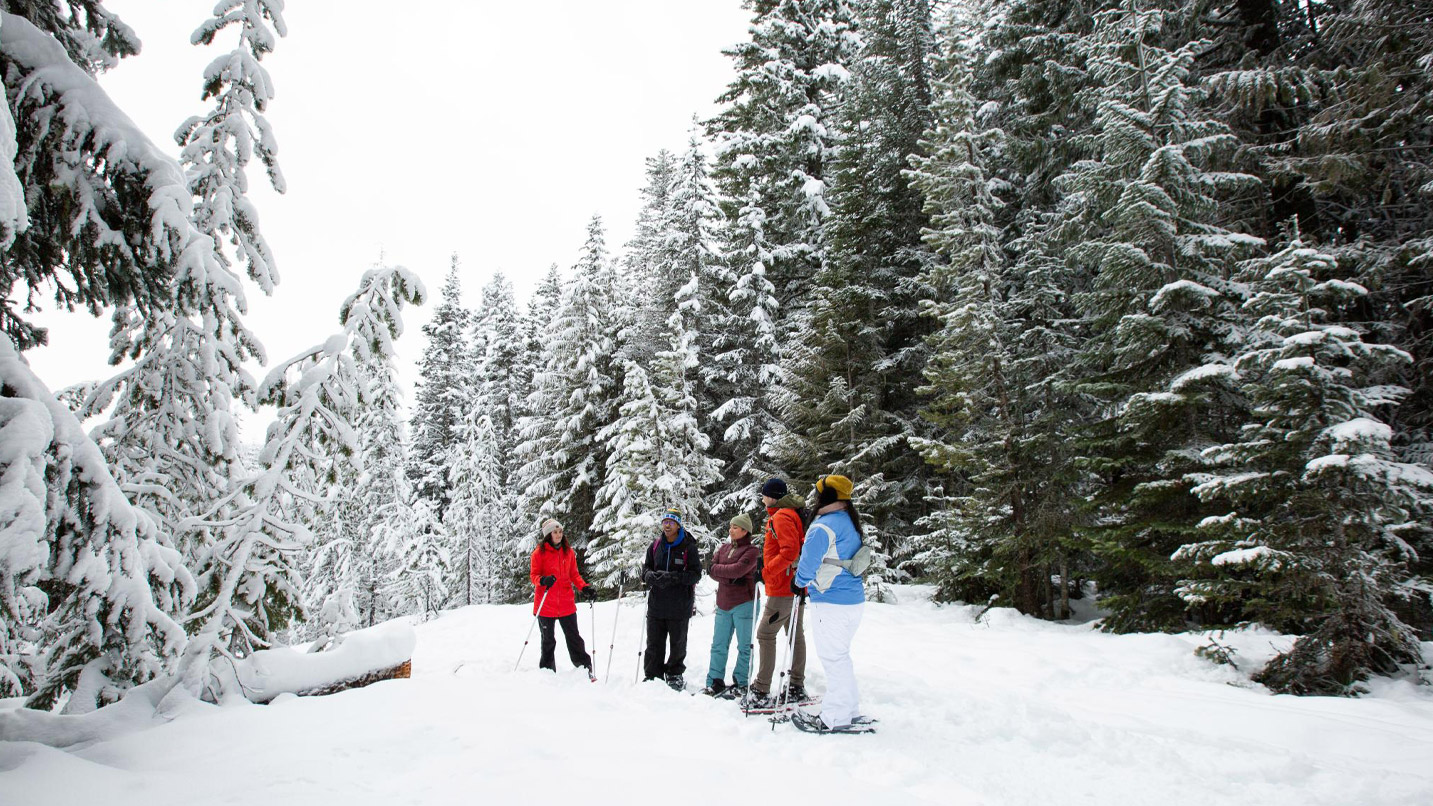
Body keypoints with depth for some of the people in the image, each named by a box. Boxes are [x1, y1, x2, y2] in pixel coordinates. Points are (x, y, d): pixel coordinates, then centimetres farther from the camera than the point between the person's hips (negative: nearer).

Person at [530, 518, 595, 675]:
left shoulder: (568, 552, 6)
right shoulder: (539, 553, -4)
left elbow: (574, 574, 10)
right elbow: (534, 575, -4)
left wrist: (584, 588, -5)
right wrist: (543, 580, -26)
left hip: (566, 604, 2)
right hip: (545, 604, -2)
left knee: (573, 637, 4)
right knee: (548, 640, 10)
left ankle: (585, 667, 11)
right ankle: (547, 670, 23)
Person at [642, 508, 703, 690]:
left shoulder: (688, 546, -6)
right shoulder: (656, 544, 7)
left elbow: (696, 574, -9)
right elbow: (646, 567, 13)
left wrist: (673, 577, -22)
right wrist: (650, 575, -12)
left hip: (679, 605, -3)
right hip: (656, 603, 3)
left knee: (678, 643, 12)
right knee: (654, 643, 6)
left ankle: (675, 675, 29)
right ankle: (653, 676, 18)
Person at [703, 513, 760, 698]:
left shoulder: (751, 551, -6)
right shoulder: (723, 549, 13)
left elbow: (737, 569, -20)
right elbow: (712, 570, 2)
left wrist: (717, 568, -7)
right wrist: (729, 578, -14)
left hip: (744, 603, -6)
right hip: (723, 604, 6)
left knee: (744, 646, 3)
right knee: (718, 645, 9)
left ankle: (741, 684, 11)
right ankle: (715, 682, 16)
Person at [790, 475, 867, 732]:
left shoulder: (823, 526, -18)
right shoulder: (851, 523, 12)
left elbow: (809, 561, -18)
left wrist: (799, 582, 2)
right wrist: (806, 579, 23)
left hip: (831, 604, -9)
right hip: (854, 598, 9)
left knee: (833, 657, -1)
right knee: (841, 655, 19)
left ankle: (835, 718, 5)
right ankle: (849, 708, 28)